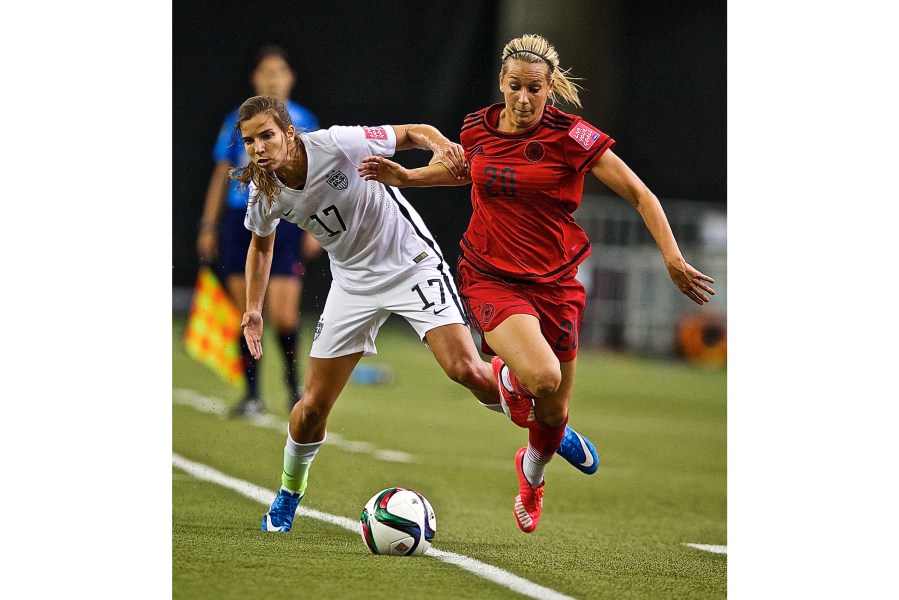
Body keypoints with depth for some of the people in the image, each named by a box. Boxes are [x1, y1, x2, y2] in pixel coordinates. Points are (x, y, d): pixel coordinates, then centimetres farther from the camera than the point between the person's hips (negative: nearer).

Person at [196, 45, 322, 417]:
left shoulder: (303, 122, 5)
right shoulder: (237, 122, 8)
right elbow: (221, 175, 12)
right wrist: (208, 226, 9)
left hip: (285, 222, -2)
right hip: (240, 221, 2)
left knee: (284, 315, -11)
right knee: (247, 314, 2)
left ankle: (294, 380, 15)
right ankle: (252, 395, 10)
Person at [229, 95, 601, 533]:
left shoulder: (335, 145, -26)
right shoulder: (263, 196, -11)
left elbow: (413, 133, -13)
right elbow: (261, 244, 12)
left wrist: (439, 144, -35)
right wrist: (254, 309, 3)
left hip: (410, 262, -4)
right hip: (353, 281, 4)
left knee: (466, 370, -20)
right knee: (313, 405, 1)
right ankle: (289, 492, 28)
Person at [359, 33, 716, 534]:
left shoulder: (571, 136, -13)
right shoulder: (478, 128, -3)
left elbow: (640, 195, -11)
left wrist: (672, 258, -19)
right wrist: (406, 177, 12)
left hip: (555, 282, 0)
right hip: (490, 278, 0)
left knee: (554, 412, 10)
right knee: (542, 375, -28)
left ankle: (533, 474, 46)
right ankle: (508, 374, 11)